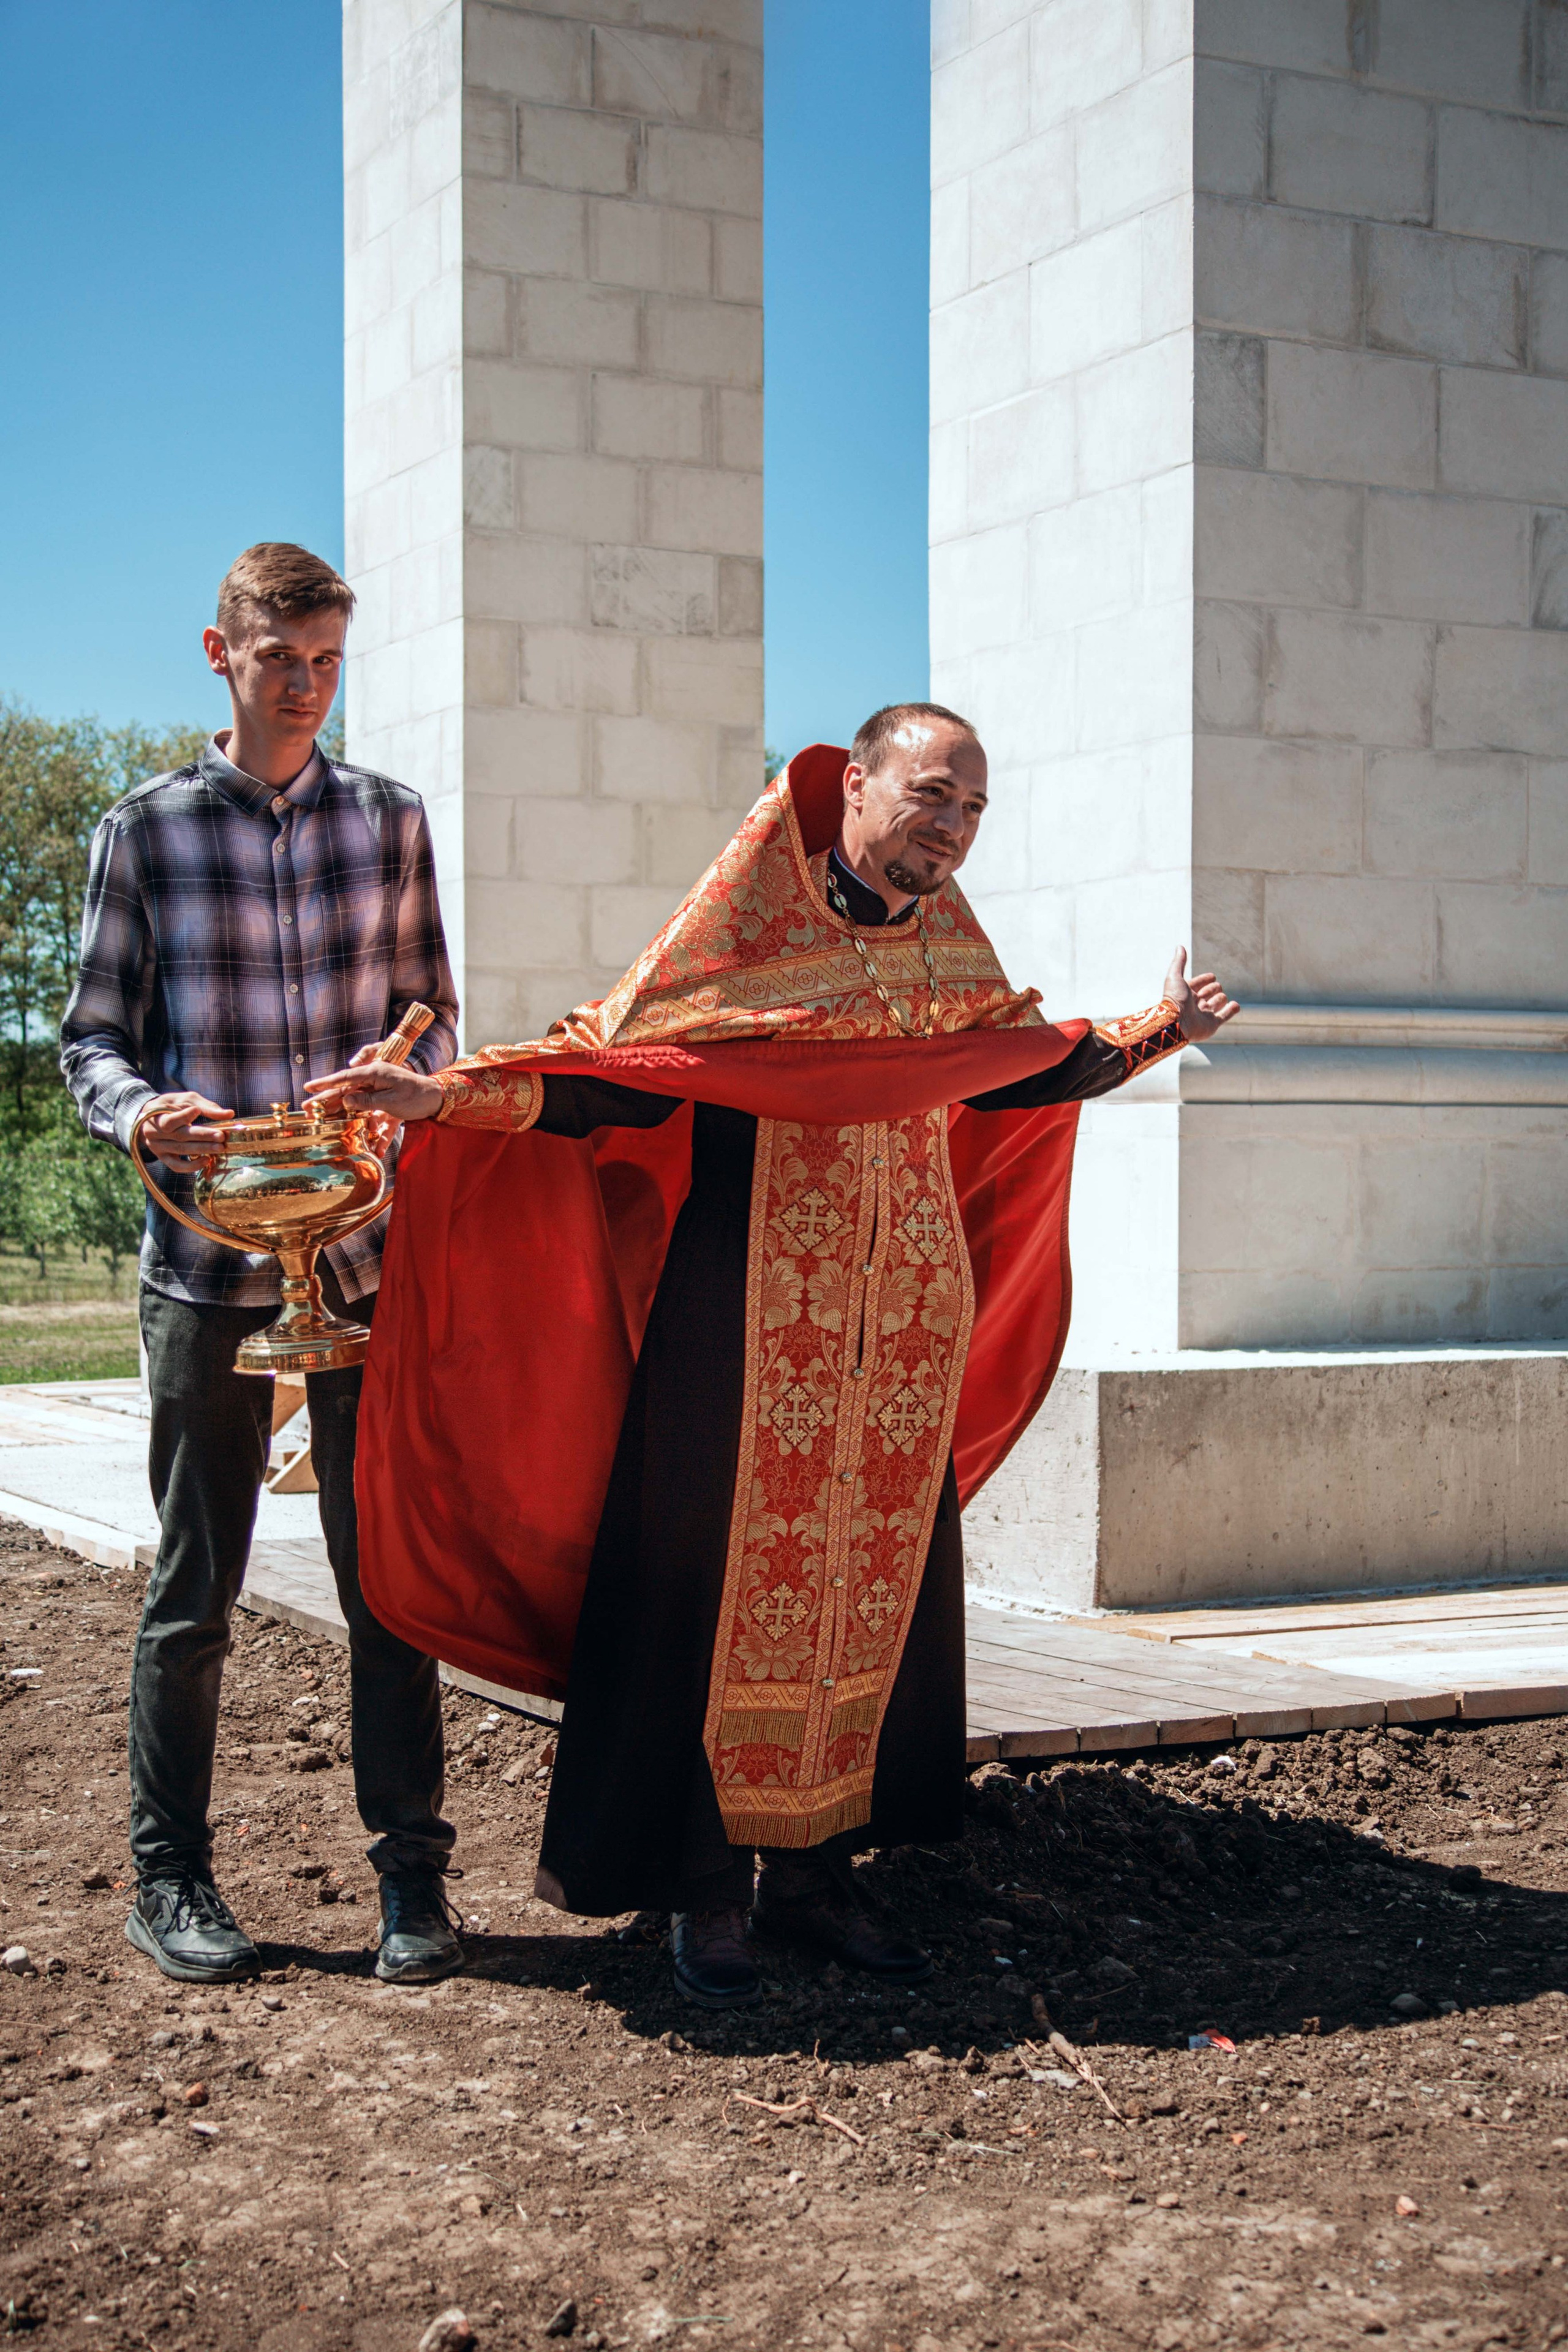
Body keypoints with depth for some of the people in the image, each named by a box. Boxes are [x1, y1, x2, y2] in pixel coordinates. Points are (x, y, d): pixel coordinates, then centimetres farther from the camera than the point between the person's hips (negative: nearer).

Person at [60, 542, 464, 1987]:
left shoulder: (389, 821, 11)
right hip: (208, 1260, -1)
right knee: (195, 1584, 5)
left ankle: (411, 1872, 12)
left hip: (369, 1251, 1)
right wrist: (142, 1113, -16)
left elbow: (430, 1016, 13)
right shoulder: (146, 829, 6)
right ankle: (172, 1879, 17)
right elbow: (93, 1037, 6)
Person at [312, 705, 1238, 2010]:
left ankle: (815, 1870, 21)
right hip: (750, 1337, -5)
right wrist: (448, 1096, -22)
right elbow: (614, 1078, -10)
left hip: (907, 1336, 6)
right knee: (729, 1595, -1)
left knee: (874, 1595, 8)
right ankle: (707, 1892, 11)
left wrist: (1152, 1035, 27)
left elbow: (1014, 1075, 25)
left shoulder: (950, 953, 10)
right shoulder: (745, 929, -7)